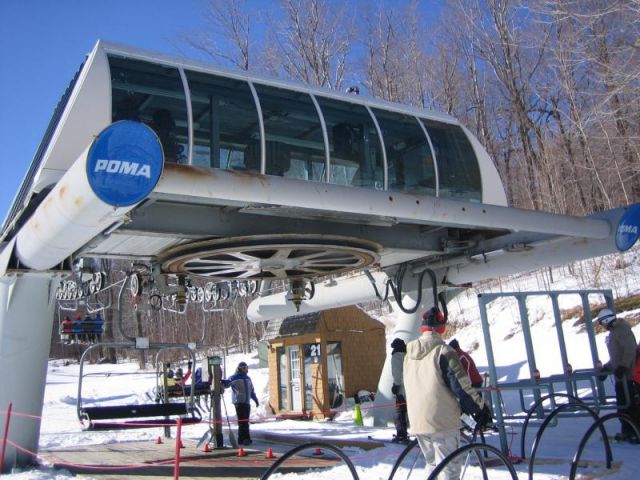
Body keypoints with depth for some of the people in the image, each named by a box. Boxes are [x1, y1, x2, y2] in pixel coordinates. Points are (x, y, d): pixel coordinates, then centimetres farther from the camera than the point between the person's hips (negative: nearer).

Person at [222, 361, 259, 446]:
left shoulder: (248, 378, 20)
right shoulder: (234, 377, -3)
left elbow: (252, 390, 28)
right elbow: (226, 384, -17)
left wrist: (255, 399, 26)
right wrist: (223, 382, -38)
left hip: (247, 402, 7)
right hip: (239, 402, -7)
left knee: (245, 421, 7)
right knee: (242, 421, -10)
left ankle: (242, 439, 13)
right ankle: (245, 438, -10)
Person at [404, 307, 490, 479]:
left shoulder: (409, 354, 8)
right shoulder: (443, 351, -15)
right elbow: (462, 386, -15)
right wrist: (480, 409, -3)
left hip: (417, 421, 7)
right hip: (442, 421, -6)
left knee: (433, 464, 21)